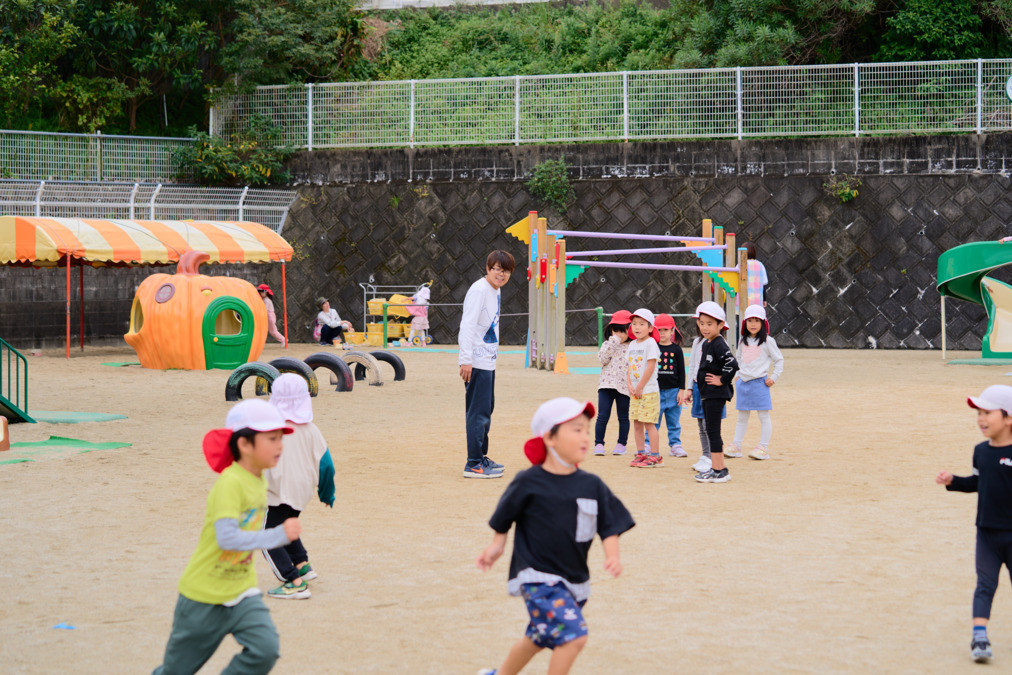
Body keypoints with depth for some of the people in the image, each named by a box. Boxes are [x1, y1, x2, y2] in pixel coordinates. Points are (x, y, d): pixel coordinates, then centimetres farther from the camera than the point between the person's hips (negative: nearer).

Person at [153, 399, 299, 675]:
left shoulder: (259, 481, 2)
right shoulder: (230, 483, -24)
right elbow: (226, 538, -34)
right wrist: (278, 535, -37)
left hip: (242, 591, 6)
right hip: (204, 594, -6)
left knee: (265, 649, -15)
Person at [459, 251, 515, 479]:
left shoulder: (496, 291, 15)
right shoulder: (479, 290, -14)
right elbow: (468, 325, -20)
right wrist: (466, 359, -25)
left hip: (488, 361, 10)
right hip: (476, 363, -10)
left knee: (485, 410, 18)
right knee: (478, 412, -9)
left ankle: (481, 458, 29)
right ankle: (473, 464, -8)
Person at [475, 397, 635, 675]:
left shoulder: (592, 486, 0)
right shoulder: (528, 483, -11)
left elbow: (609, 525, 2)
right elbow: (505, 517, 4)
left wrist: (612, 555, -13)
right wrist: (497, 545, 8)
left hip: (574, 578, 6)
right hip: (538, 578, -6)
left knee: (539, 638, 22)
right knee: (573, 635, -19)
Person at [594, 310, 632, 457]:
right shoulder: (607, 345, 7)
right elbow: (602, 359, -9)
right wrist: (613, 342, -12)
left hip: (624, 385, 0)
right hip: (606, 384, 0)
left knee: (623, 417, 9)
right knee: (602, 416, -6)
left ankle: (621, 444, 20)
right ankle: (599, 444, 2)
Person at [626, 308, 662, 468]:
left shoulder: (650, 343, -10)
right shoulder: (632, 344, 13)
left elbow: (650, 367, -15)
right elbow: (629, 367, 14)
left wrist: (640, 387, -14)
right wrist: (630, 385, -2)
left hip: (648, 391, -7)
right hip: (635, 391, 7)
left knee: (648, 423, -7)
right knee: (636, 423, 10)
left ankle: (655, 456, -2)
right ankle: (641, 454, 18)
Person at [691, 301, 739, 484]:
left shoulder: (719, 344, -17)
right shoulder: (705, 343, 13)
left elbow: (732, 364, -30)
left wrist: (721, 380, -19)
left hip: (716, 395, -10)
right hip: (707, 394, 10)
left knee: (713, 431, -8)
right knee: (710, 431, 14)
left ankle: (719, 471, -5)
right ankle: (717, 467, 22)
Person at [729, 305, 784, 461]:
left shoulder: (767, 341, -4)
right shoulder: (743, 342, 11)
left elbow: (779, 359, 0)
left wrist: (773, 377, -6)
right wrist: (738, 375, 12)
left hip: (760, 382, -5)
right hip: (743, 382, 5)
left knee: (763, 415, -3)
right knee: (742, 417, 11)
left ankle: (763, 448, 1)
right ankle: (736, 446, 16)